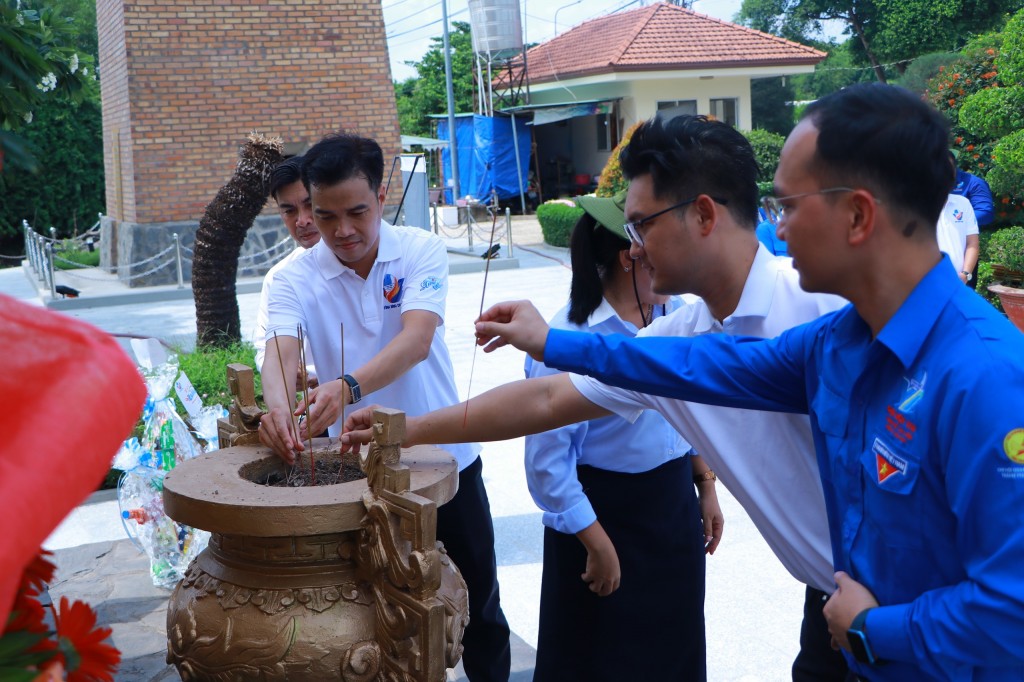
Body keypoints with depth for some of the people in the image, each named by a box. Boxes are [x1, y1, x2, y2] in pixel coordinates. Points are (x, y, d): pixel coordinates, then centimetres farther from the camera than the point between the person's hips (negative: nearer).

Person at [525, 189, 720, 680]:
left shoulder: (675, 314, -2)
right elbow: (548, 461, -21)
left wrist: (706, 487, 13)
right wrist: (598, 544, -16)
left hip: (675, 505, 6)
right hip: (604, 513, -6)